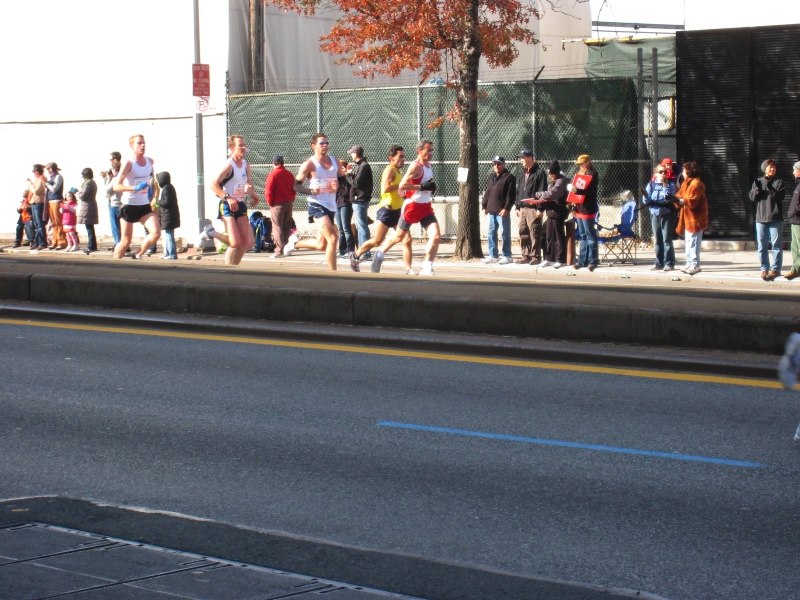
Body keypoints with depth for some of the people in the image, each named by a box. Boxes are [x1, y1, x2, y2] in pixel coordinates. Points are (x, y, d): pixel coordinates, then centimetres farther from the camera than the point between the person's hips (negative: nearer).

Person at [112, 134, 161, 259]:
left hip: (144, 206, 4)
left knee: (156, 233, -16)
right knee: (125, 241, 2)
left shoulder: (150, 161, 6)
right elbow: (116, 186, -21)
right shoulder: (129, 163, -12)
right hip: (129, 206, -4)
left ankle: (138, 255, 4)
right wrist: (135, 188, -32)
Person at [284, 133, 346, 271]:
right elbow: (296, 185, -5)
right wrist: (311, 191, -22)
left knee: (321, 245, 12)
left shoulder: (335, 162, 10)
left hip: (331, 206, 7)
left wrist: (338, 185, -6)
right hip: (317, 206, -7)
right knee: (332, 238, -21)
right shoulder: (309, 165, -6)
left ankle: (295, 243, 38)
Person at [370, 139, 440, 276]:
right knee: (399, 237, 10)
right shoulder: (415, 166, -16)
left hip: (425, 207, 7)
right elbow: (402, 186, -25)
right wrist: (422, 187, -27)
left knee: (436, 236, -11)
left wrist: (430, 188, 10)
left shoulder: (429, 166, 10)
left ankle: (427, 268, -6)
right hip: (412, 206, -7)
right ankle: (379, 256, 34)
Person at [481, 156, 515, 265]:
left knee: (505, 234, -2)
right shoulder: (492, 177, 19)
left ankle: (507, 256, 2)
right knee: (492, 233, 9)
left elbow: (511, 195, -11)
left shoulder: (509, 177, -4)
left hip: (503, 211, -8)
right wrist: (484, 206, 13)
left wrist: (506, 208, -18)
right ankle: (493, 256, 15)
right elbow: (487, 193, 22)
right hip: (492, 211, 8)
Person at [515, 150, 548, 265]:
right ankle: (526, 255, 14)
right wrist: (518, 207, 16)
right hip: (523, 208, 8)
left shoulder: (539, 173, -6)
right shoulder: (522, 174, 19)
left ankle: (535, 256, -3)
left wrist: (540, 208, -16)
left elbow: (542, 192, -11)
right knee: (523, 233, 8)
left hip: (533, 208, -8)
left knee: (534, 233, -6)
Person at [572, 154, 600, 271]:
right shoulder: (580, 174, 18)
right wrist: (573, 193, 3)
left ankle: (593, 261, -4)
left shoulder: (592, 174, -7)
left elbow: (590, 190, -19)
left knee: (590, 235, -5)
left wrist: (577, 191, -26)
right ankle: (582, 260, 16)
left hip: (588, 209, -9)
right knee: (583, 236, 12)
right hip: (579, 208, 9)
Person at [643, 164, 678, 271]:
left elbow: (670, 197, -14)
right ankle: (659, 263, 11)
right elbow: (646, 201, 4)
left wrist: (665, 186, -19)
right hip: (655, 214, 3)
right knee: (657, 240, 5)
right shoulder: (651, 184, 7)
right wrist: (646, 196, -17)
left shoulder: (670, 184, 0)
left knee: (667, 239, -7)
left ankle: (669, 263, -4)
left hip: (667, 214, -3)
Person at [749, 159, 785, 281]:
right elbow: (752, 197, 2)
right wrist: (757, 189, -16)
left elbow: (780, 197, -11)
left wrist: (771, 189, -26)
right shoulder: (758, 182, 10)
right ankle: (764, 268, 13)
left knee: (776, 245, -2)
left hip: (775, 219, -3)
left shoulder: (779, 182, 2)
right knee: (762, 246, 5)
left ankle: (775, 269, 2)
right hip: (761, 218, 3)